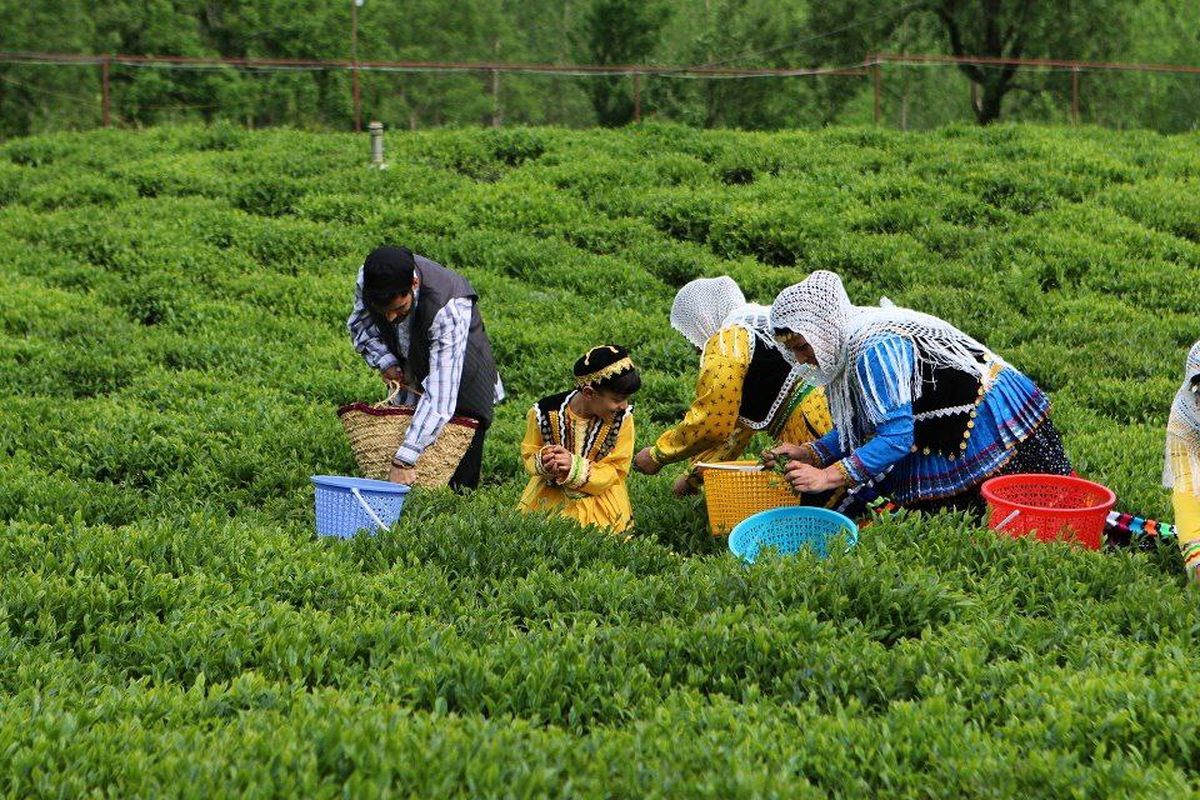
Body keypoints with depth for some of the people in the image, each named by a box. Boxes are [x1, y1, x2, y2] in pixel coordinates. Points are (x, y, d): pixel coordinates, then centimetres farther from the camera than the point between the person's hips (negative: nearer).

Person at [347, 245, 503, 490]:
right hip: (409, 377, 5)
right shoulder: (366, 279, -24)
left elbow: (440, 395, -45)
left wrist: (404, 459, -49)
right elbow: (359, 323, 1)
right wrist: (384, 360, -18)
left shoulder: (450, 308, -41)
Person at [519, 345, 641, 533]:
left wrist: (575, 468, -27)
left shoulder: (622, 418, -14)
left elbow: (616, 471, -10)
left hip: (600, 502, -1)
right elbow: (529, 455, -1)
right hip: (549, 498, 1)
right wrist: (543, 462, -26)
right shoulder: (544, 413, -15)